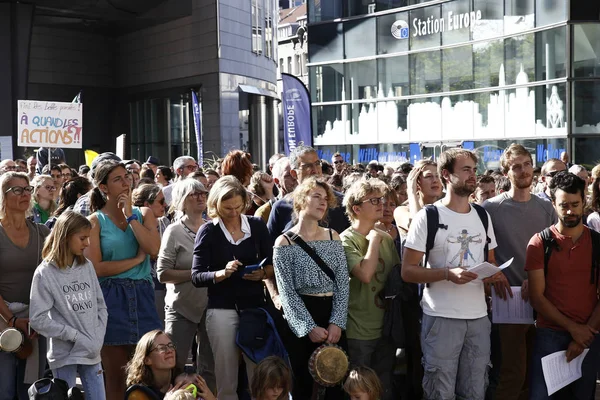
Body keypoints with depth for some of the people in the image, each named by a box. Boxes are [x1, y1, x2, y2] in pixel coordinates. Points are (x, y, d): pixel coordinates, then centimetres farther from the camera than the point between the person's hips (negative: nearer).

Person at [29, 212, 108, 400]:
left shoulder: (87, 266, 6)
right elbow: (38, 319, -12)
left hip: (92, 352, 5)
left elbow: (101, 306, 11)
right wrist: (76, 336, -13)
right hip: (65, 355, -4)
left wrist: (98, 337, -3)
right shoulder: (46, 273, -8)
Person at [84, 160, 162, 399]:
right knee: (116, 378, 5)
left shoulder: (144, 214, 9)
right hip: (111, 298, -2)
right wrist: (137, 260, -7)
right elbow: (95, 268, -11)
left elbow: (154, 250, -10)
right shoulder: (95, 221, 1)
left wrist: (130, 215, -8)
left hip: (142, 297, 3)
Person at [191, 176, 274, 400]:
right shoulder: (208, 231, -1)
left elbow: (272, 265, 9)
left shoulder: (257, 226, 4)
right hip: (222, 309, -1)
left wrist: (263, 273, -12)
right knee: (226, 380, 3)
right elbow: (196, 277, -4)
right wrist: (222, 273, -21)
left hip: (255, 306, 2)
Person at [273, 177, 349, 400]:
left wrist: (337, 322, -10)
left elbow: (343, 283, 1)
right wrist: (309, 327, -15)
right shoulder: (284, 243, -4)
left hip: (332, 316, 3)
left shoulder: (333, 237, 8)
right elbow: (287, 292, -9)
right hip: (300, 320, -3)